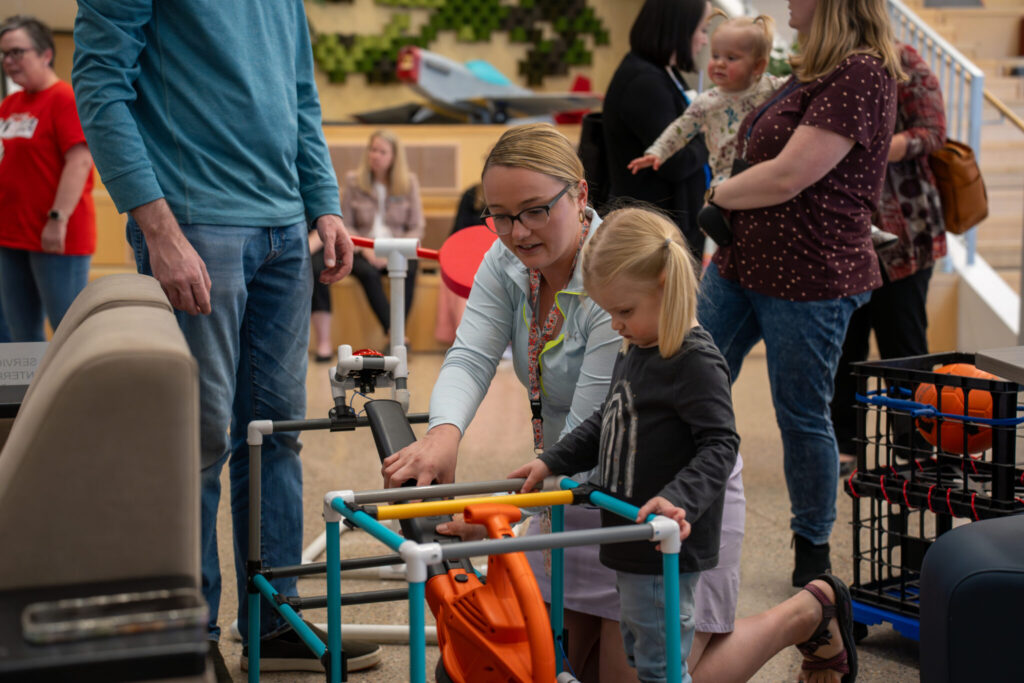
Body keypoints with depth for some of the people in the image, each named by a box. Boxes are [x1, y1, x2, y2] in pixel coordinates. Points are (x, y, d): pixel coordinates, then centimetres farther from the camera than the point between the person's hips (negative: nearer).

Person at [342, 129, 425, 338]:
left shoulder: (409, 182, 6)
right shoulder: (353, 180, 5)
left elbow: (416, 228, 4)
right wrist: (366, 250, -12)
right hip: (363, 250, 0)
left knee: (408, 271, -34)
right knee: (368, 272, -35)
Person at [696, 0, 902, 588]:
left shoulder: (862, 73, -18)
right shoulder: (813, 70, 13)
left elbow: (788, 177, -22)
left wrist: (719, 195, -6)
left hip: (810, 275, -9)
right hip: (742, 262, 10)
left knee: (802, 417, 5)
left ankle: (814, 549, 24)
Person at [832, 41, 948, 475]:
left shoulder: (901, 61, -4)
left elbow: (932, 133, -12)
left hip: (901, 232, -5)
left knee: (903, 344, 1)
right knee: (842, 343, 8)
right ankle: (842, 445, 20)